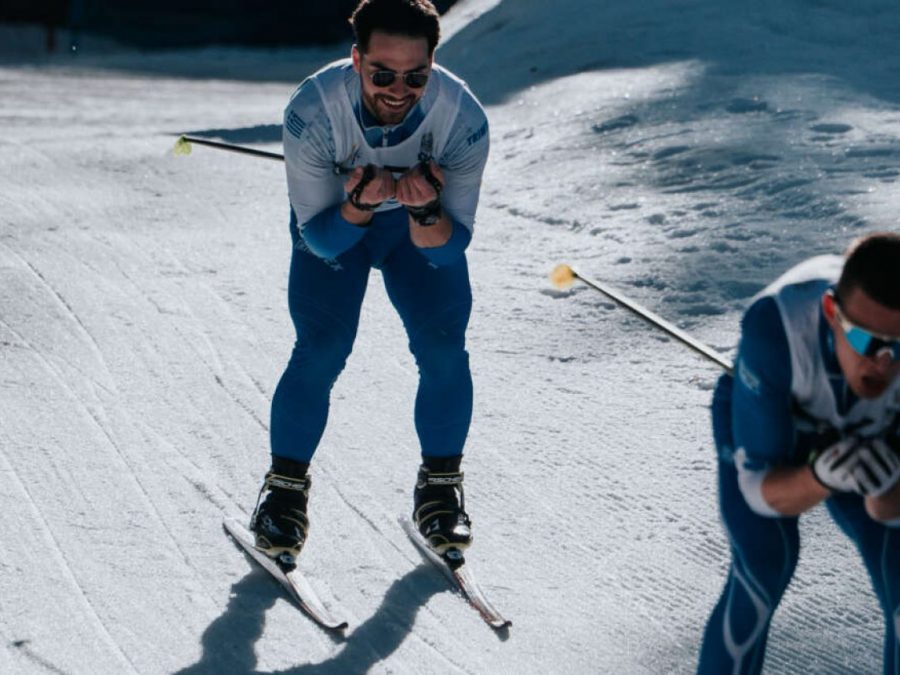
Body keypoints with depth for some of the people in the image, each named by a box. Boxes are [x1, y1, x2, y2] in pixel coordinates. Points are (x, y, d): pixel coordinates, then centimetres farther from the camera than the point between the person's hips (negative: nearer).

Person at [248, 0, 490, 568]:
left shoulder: (463, 119, -33)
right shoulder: (312, 111, -35)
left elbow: (450, 246, -24)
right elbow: (320, 239, -25)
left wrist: (425, 210, -45)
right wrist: (358, 205, -45)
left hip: (425, 224, 1)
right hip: (334, 222, -1)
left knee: (444, 347, -14)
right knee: (321, 349, -16)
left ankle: (440, 484, 8)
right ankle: (286, 484, 4)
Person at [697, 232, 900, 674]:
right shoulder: (773, 325, -44)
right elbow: (762, 489, -36)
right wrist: (821, 477, -57)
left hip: (859, 438, 2)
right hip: (761, 438, -2)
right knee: (764, 565, -26)